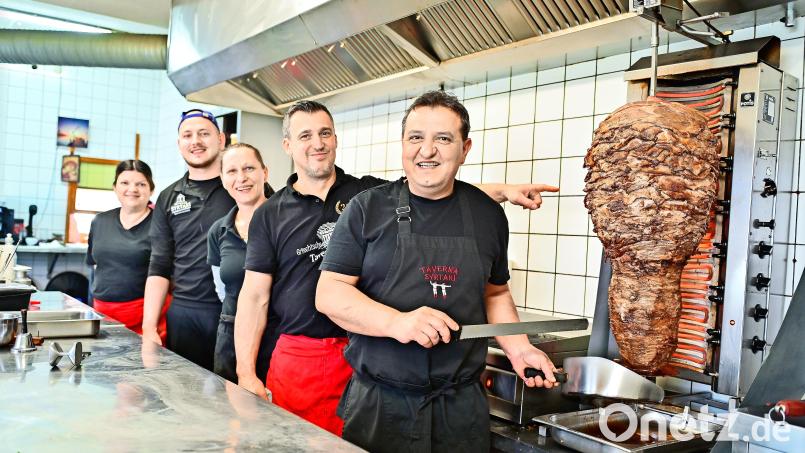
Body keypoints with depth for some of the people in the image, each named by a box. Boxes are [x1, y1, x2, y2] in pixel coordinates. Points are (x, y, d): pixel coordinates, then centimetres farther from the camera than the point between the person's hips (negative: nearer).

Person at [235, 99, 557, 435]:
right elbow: (255, 296, 1)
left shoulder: (370, 194, 5)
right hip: (297, 356, 0)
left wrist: (501, 190, -17)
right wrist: (246, 375, -5)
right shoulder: (270, 215, 2)